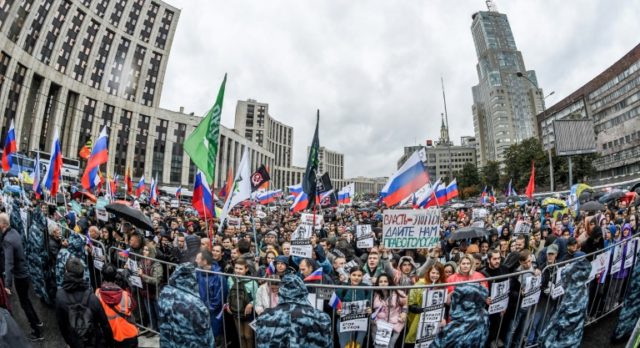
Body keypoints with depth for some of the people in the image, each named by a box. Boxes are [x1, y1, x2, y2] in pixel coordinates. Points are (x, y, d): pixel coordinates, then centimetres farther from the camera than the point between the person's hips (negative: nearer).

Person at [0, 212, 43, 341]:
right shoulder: (14, 231, -4)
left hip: (19, 275, -8)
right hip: (24, 271, 8)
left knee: (24, 303, 5)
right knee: (26, 299, 26)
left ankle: (37, 333, 16)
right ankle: (37, 321, 42)